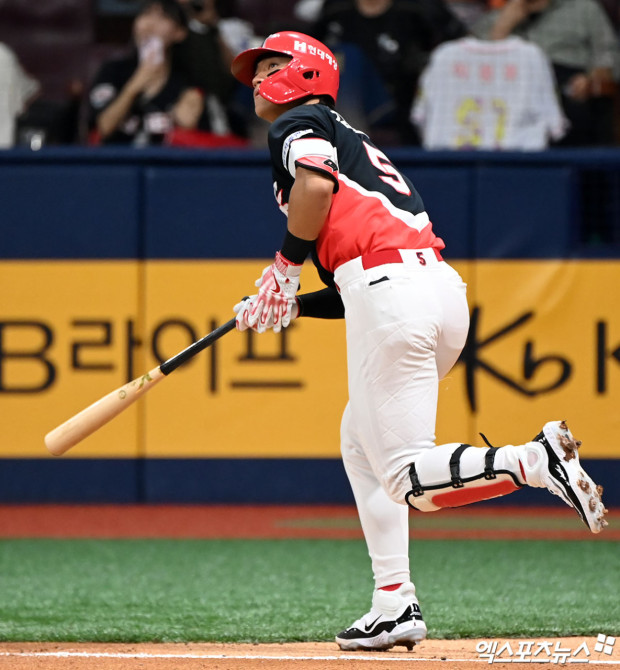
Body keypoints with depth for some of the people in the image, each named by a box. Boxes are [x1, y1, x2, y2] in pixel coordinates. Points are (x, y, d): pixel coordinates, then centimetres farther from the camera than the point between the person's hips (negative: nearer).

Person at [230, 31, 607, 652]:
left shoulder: (299, 125, 10)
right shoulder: (354, 142, 34)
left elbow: (316, 184, -14)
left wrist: (284, 266, -1)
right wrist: (291, 305, 25)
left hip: (391, 291, -9)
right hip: (446, 291, 9)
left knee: (409, 477, -11)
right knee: (360, 443, 23)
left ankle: (537, 459, -31)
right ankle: (395, 606, 17)